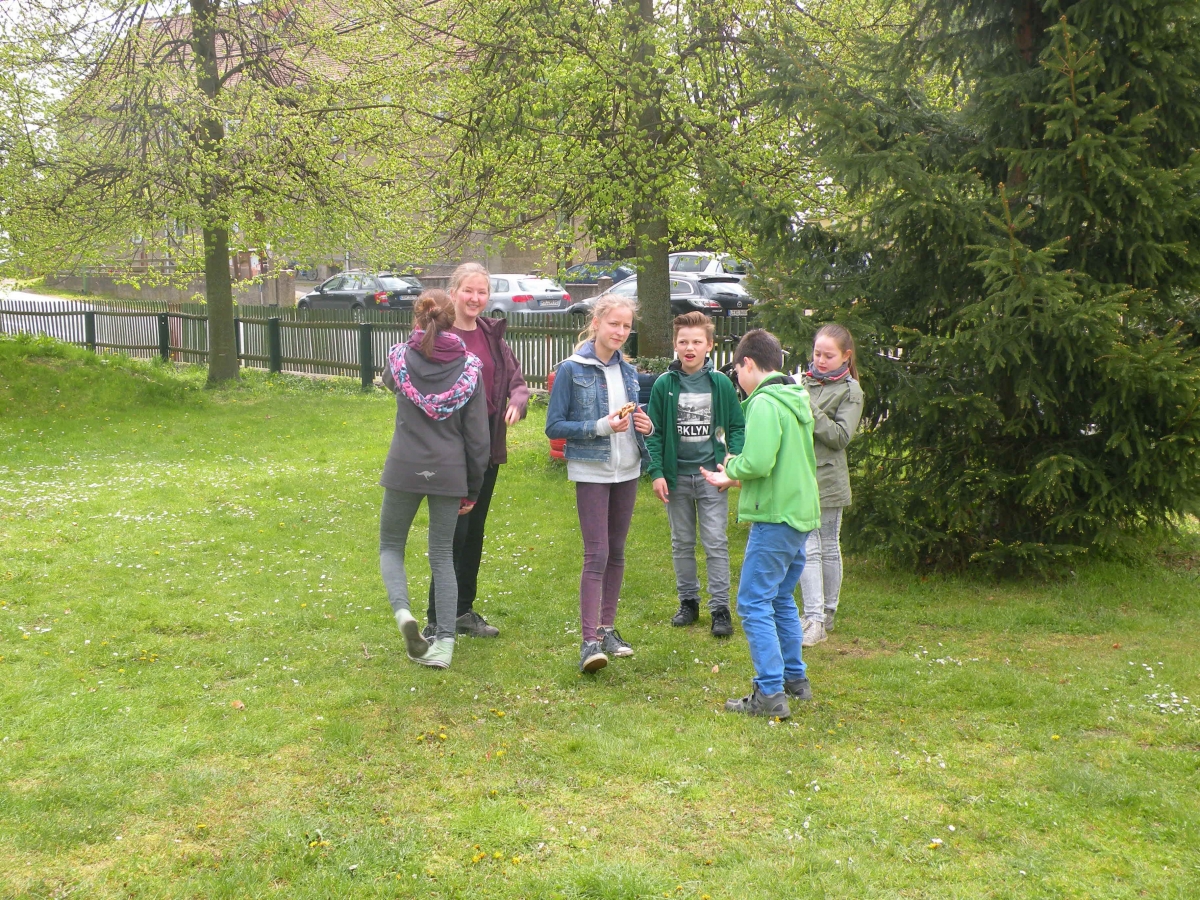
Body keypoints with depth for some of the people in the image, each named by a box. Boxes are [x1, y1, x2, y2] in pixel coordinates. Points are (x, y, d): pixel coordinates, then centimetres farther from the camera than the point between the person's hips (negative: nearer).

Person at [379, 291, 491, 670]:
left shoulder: (400, 358, -4)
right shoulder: (469, 368, -3)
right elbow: (477, 437, -1)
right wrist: (472, 490, 8)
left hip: (404, 469, -1)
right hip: (449, 474, 1)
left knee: (391, 546, 16)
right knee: (443, 557, 12)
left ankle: (402, 611, -11)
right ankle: (445, 642, 10)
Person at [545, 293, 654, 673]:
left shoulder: (627, 371, 10)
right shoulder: (572, 369, -8)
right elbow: (554, 426, -9)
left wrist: (643, 425, -4)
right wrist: (600, 426, -21)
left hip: (627, 470, 6)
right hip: (591, 471, -6)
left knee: (616, 552, 11)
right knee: (597, 555, -11)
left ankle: (607, 628, 21)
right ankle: (590, 640, -10)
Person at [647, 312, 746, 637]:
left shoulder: (721, 383, -2)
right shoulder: (664, 384, -1)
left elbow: (737, 426, 4)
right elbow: (654, 432, 1)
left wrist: (734, 458, -10)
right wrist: (656, 472, -7)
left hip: (711, 475, -1)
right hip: (677, 475, 2)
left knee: (716, 543, -2)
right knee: (682, 543, 12)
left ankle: (720, 608, 4)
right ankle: (688, 601, 24)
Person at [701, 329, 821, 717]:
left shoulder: (764, 403, -16)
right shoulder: (797, 401, 13)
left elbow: (757, 462, -26)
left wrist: (732, 470, -4)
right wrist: (734, 475, 17)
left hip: (774, 518, -9)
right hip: (801, 513, 9)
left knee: (754, 603, -4)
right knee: (780, 599, 21)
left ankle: (770, 693, -6)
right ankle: (795, 678, 29)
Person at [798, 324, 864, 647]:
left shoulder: (850, 390, -2)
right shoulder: (805, 380, 10)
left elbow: (840, 436, -12)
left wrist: (808, 408, -18)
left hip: (827, 480, -3)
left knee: (828, 548, 8)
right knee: (807, 549, 0)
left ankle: (827, 615, 16)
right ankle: (814, 619, 3)